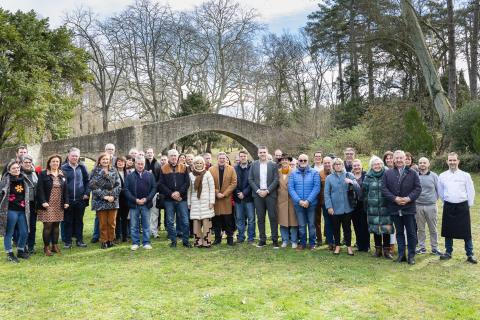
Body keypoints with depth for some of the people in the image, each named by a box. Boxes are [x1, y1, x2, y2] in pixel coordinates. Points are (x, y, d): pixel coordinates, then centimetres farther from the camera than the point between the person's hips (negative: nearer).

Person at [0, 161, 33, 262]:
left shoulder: (24, 179, 8)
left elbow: (29, 191, 23)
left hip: (22, 210, 6)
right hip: (10, 210, -5)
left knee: (24, 232, 10)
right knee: (9, 233, 5)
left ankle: (20, 251, 27)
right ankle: (9, 254, 18)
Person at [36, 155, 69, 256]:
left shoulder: (62, 175, 13)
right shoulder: (43, 174, -2)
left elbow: (65, 189, 12)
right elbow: (40, 189, -8)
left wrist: (66, 201, 4)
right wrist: (43, 201, -17)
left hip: (59, 205, 5)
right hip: (48, 205, -4)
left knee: (56, 225, 9)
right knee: (48, 225, -5)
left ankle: (55, 245, 19)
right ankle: (46, 247, 7)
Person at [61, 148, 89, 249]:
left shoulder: (82, 167, 3)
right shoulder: (63, 168, -2)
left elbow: (87, 181, 7)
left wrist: (87, 193, -3)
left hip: (80, 199, 2)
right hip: (68, 200, -2)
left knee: (79, 221, 11)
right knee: (68, 221, 7)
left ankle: (79, 240, 20)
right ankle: (67, 242, 17)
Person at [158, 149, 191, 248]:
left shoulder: (183, 168, 5)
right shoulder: (163, 169, 4)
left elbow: (187, 182, -1)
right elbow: (161, 184, -2)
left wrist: (179, 192, -13)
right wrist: (171, 194, -12)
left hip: (182, 199, 0)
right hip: (169, 200, 0)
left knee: (185, 221, 2)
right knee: (170, 222, 6)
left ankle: (185, 241, 14)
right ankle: (173, 241, 18)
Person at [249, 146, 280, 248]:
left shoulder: (273, 165, 3)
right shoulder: (253, 164, 8)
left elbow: (276, 180, -2)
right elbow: (250, 180, 4)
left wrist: (267, 191, -11)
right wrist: (258, 191, -7)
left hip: (270, 194, -2)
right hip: (258, 194, 2)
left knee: (273, 217, 0)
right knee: (260, 218, 6)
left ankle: (275, 240, 7)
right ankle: (262, 240, 14)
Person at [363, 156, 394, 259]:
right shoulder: (368, 177, 4)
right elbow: (364, 192, 8)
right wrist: (366, 205, 7)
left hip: (385, 207, -1)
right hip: (373, 207, 2)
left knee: (386, 228, -1)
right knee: (375, 228, 7)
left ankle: (386, 250, 11)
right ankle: (378, 249, 19)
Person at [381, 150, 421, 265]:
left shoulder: (412, 173, 2)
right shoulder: (388, 174, 4)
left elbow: (418, 188, -2)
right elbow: (384, 188, -2)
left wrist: (408, 198, -15)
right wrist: (395, 198, -13)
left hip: (409, 207, -1)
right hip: (395, 208, 1)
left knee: (411, 233, 5)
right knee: (399, 232, 11)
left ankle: (411, 255, 16)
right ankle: (401, 254, 19)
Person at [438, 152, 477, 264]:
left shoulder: (465, 175, -2)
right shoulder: (442, 176, 3)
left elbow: (471, 191, 2)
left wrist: (469, 204, 2)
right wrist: (446, 202, 13)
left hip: (462, 206, -2)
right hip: (448, 207, 2)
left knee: (466, 232, 1)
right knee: (448, 231, 8)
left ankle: (470, 255, 12)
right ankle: (448, 252, 21)